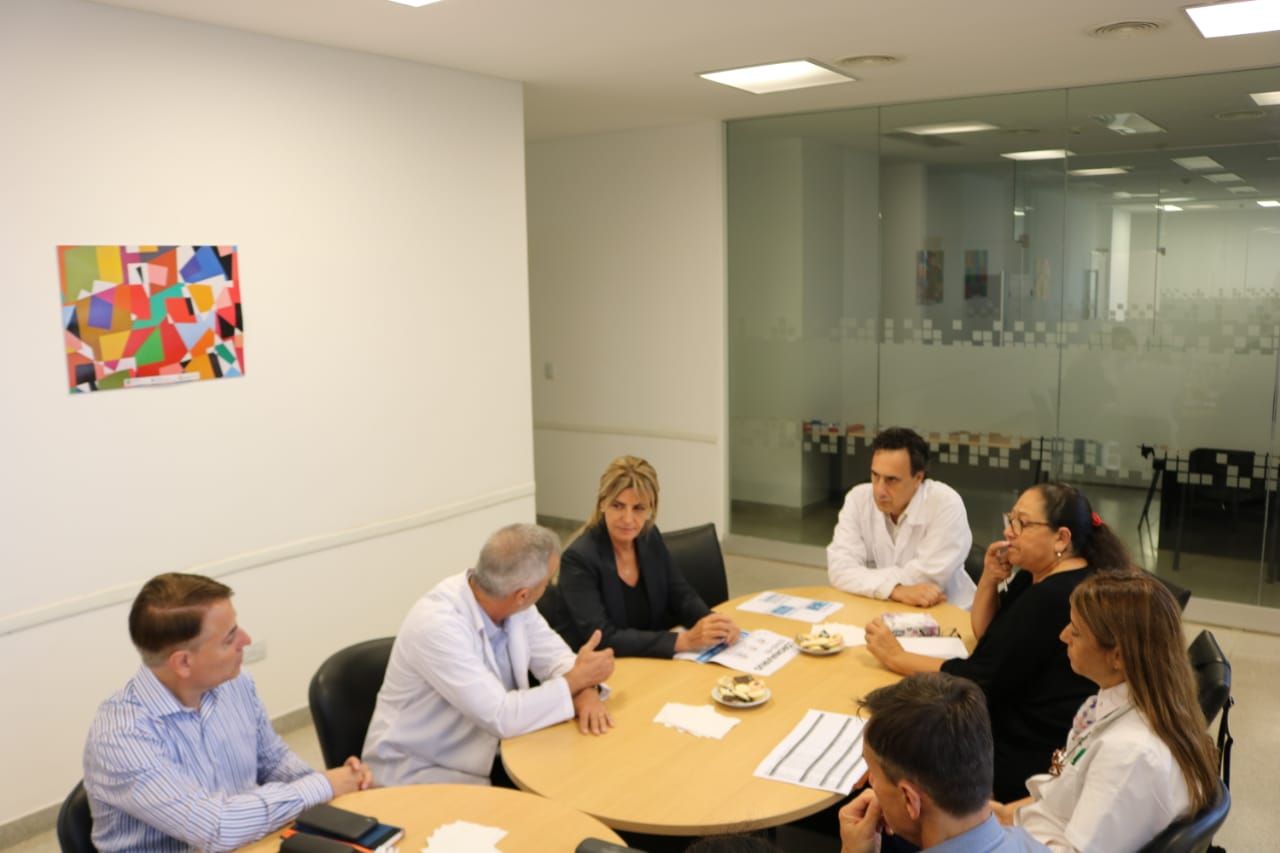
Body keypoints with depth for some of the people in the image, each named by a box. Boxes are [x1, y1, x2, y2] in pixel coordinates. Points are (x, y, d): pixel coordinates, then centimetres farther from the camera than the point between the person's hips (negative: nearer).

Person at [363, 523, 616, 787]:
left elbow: (553, 654, 2)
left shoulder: (511, 603, -8)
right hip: (422, 772, -7)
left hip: (485, 757, 7)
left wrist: (584, 690, -20)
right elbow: (501, 717, -31)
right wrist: (577, 679, -20)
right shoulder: (437, 625, -31)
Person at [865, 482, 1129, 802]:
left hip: (1037, 761, -9)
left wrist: (898, 658, -15)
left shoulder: (1055, 597, -25)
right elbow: (985, 632, 16)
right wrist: (989, 578, -3)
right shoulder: (1038, 577, 7)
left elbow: (982, 678, -23)